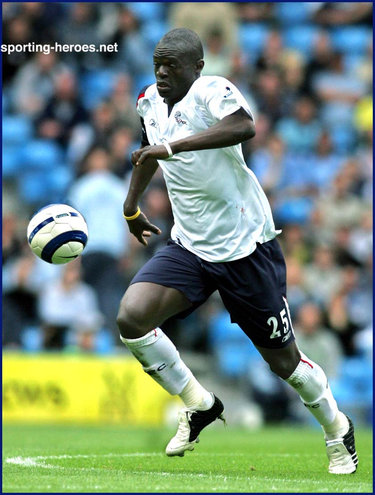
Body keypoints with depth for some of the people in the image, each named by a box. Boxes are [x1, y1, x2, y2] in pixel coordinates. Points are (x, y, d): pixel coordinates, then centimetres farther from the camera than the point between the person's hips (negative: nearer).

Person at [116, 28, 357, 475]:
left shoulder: (213, 91, -18)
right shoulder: (150, 102, 5)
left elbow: (243, 126, -41)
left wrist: (171, 147, -43)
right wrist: (131, 205, 36)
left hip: (246, 248, -6)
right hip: (188, 248, 6)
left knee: (283, 360, 4)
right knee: (131, 317, -18)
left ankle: (337, 431, 32)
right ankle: (199, 405, 3)